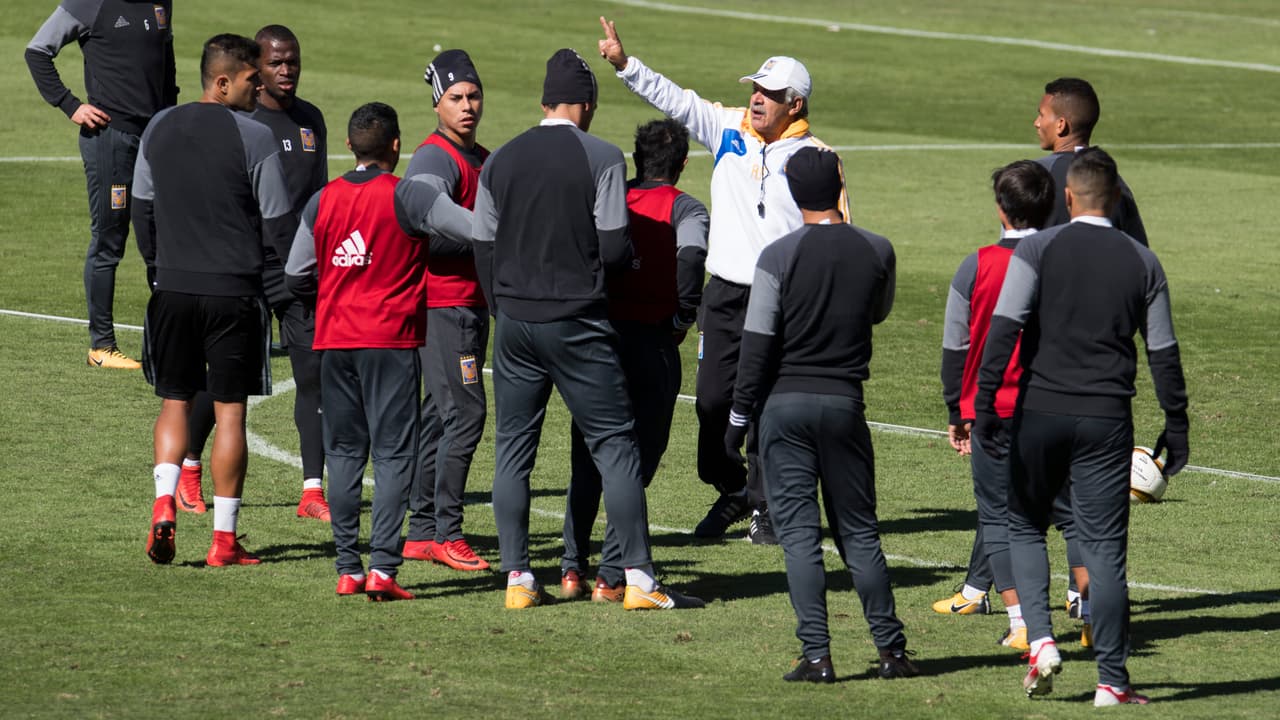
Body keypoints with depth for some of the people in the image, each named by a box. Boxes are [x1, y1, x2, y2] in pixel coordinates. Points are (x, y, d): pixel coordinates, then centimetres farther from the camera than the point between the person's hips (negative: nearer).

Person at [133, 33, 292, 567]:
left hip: (173, 288, 4)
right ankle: (224, 538, 5)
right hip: (235, 291, -4)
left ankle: (164, 502, -8)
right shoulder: (253, 137, -10)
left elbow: (141, 209, 13)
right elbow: (278, 224, -7)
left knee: (175, 401, 14)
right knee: (230, 409, 3)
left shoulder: (159, 129, 5)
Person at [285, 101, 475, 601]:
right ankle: (382, 566, -11)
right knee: (393, 454, -2)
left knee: (344, 452, 10)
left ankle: (348, 568, 8)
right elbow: (479, 230, -13)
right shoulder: (406, 197, -9)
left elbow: (297, 275, 10)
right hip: (392, 340, -4)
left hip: (333, 341, 4)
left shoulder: (322, 201, 5)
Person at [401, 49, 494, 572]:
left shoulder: (484, 159, 18)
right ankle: (445, 533, -10)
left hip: (472, 303, 10)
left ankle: (421, 530, 18)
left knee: (440, 415, 12)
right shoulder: (435, 160, -13)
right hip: (443, 303, -10)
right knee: (465, 413, -12)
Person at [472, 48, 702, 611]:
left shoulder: (500, 161, 7)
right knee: (614, 445, 0)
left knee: (512, 449, 10)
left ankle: (517, 578, 7)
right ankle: (638, 577, -4)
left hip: (514, 322, 4)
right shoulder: (602, 158, -7)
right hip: (577, 322, -4)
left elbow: (483, 248, 9)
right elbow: (615, 248, -11)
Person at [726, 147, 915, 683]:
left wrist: (739, 415, -1)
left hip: (785, 401, -2)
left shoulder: (779, 256, -10)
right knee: (858, 531, 12)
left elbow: (758, 342, -9)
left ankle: (816, 654, -6)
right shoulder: (877, 252, 0)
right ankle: (891, 648, 11)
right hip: (844, 401, 2)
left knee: (798, 530, 0)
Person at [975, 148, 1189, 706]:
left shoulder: (1037, 250, -2)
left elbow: (1004, 329, -11)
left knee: (1025, 529, 16)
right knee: (1105, 548, 2)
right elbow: (1163, 354, 8)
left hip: (1039, 413, -1)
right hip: (1107, 421, 1)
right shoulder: (1142, 263, 6)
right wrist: (1176, 429, 14)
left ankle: (1040, 640, -2)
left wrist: (984, 405, -11)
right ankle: (1112, 680, 0)